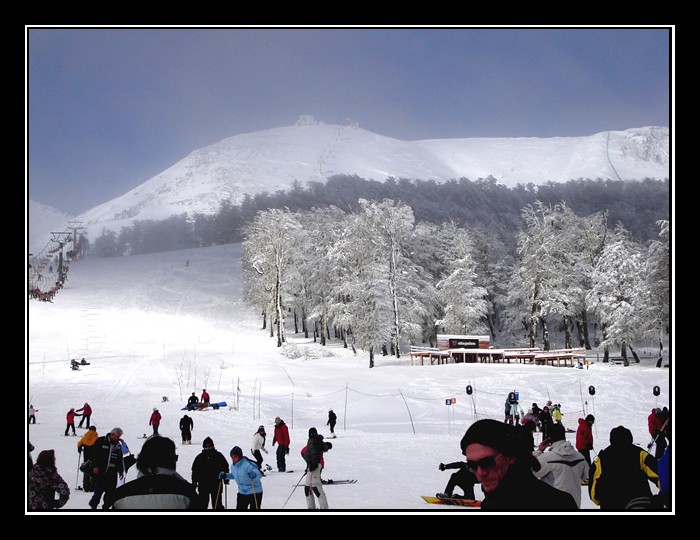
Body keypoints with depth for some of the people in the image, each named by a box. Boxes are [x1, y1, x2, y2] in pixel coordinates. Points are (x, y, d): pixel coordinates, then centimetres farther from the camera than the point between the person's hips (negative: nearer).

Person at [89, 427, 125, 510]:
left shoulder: (118, 445, 15)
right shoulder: (101, 441, -3)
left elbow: (120, 459, 20)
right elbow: (94, 453, -7)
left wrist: (121, 471, 18)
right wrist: (95, 466, -12)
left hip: (113, 472, 5)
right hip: (101, 470, -5)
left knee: (110, 490, 3)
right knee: (99, 489, -5)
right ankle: (93, 505, 10)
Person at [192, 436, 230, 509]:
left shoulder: (218, 456, 0)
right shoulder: (200, 457, 4)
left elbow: (225, 467, 8)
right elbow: (194, 470, 11)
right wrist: (194, 481, 6)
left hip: (216, 484, -2)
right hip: (203, 485, 2)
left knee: (217, 504, 1)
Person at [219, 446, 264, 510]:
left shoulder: (248, 464, -26)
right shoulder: (233, 466, -2)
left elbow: (259, 474, -36)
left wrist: (254, 474, -58)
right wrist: (225, 475, 4)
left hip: (255, 492, -7)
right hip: (242, 493, 7)